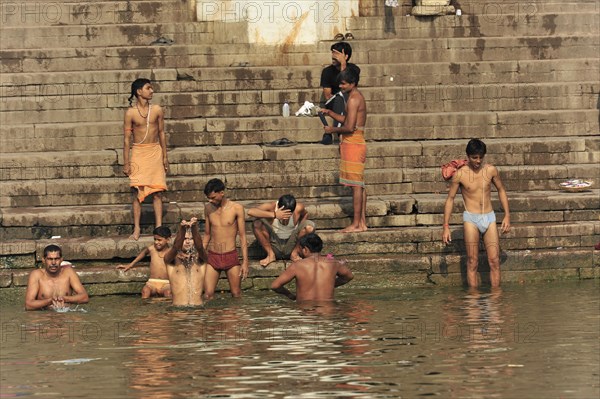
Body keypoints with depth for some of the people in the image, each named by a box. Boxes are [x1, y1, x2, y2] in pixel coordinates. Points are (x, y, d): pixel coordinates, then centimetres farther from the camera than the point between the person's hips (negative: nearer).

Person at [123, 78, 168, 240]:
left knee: (157, 192, 0)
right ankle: (137, 228, 3)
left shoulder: (157, 110, 2)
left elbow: (161, 133, 10)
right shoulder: (130, 113, -4)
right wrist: (126, 163, -3)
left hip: (155, 151, 2)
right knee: (137, 192, -1)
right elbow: (127, 138, -1)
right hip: (138, 152, -2)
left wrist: (165, 157, 8)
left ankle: (159, 227, 3)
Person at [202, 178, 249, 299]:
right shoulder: (208, 208, 6)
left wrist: (245, 261, -7)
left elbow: (242, 236, -2)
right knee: (207, 296, -8)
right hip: (212, 257, 3)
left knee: (236, 295, 2)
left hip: (230, 256, -3)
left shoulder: (236, 208, -4)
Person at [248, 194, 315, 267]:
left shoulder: (298, 208, -16)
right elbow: (250, 211, -36)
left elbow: (305, 214, 9)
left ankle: (295, 254, -3)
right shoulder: (271, 207, -21)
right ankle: (270, 255, -8)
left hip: (292, 246, 1)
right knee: (257, 224, -25)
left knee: (310, 226, -24)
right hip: (274, 246, -1)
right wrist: (274, 215, -43)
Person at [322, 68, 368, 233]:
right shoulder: (357, 97, 16)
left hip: (353, 143, -10)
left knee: (356, 185, -8)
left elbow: (349, 127, -21)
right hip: (357, 143, 10)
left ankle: (356, 224, -8)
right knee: (359, 185, 11)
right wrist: (330, 113, 14)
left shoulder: (353, 99, -15)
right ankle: (362, 222, 13)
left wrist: (333, 130, -6)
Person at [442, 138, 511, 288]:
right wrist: (446, 227, -1)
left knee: (495, 261, -2)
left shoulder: (491, 170, 1)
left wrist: (507, 215, 10)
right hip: (471, 219, -3)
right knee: (472, 262, -4)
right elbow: (450, 199, 2)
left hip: (489, 218, 3)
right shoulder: (460, 174, -6)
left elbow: (501, 190, 16)